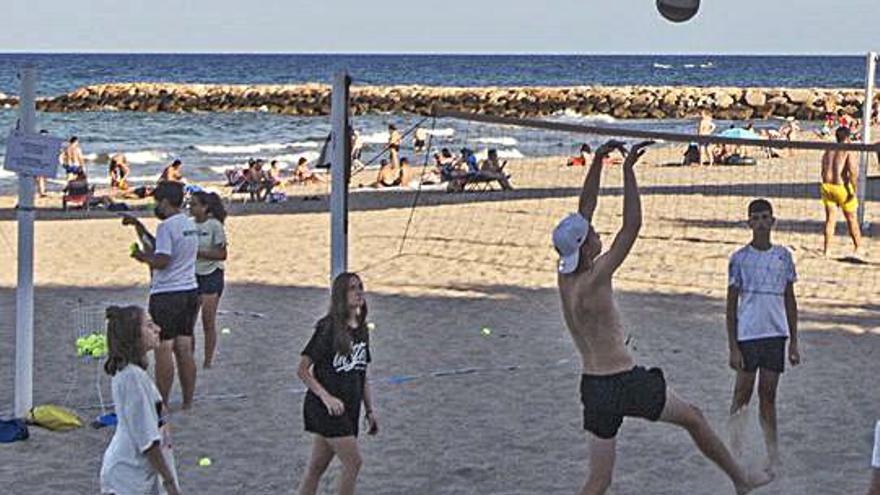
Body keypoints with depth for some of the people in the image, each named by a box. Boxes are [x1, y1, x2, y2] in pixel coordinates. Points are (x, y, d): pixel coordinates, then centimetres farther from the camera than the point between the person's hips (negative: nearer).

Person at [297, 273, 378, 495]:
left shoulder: (362, 331, 10)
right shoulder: (328, 329, -12)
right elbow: (302, 370, -12)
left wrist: (370, 410, 14)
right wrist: (326, 397, -20)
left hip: (349, 410, 7)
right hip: (325, 408, -7)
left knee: (317, 467, 11)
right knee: (353, 462, -12)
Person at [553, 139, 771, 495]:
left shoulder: (564, 278, 2)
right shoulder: (593, 282, -19)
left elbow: (584, 211, 9)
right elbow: (631, 228, -20)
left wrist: (598, 161, 6)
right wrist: (628, 171, -18)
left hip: (592, 387, 7)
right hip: (626, 383, -7)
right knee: (692, 418, 19)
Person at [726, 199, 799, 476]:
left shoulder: (783, 256, 7)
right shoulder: (740, 258, -3)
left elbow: (790, 300, 12)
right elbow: (731, 304, -1)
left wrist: (793, 342, 9)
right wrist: (733, 347, -6)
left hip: (776, 333, 3)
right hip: (747, 335, -3)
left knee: (768, 395, 7)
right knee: (743, 393, 0)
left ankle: (773, 458, 11)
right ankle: (735, 456, 6)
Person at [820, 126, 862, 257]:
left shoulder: (828, 152, 12)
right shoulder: (849, 152, -7)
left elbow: (824, 172, 14)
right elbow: (853, 172, -19)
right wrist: (853, 191, -15)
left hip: (826, 186, 5)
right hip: (842, 187, -5)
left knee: (830, 218, 10)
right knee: (851, 218, 10)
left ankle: (826, 249, 7)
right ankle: (858, 248, 20)